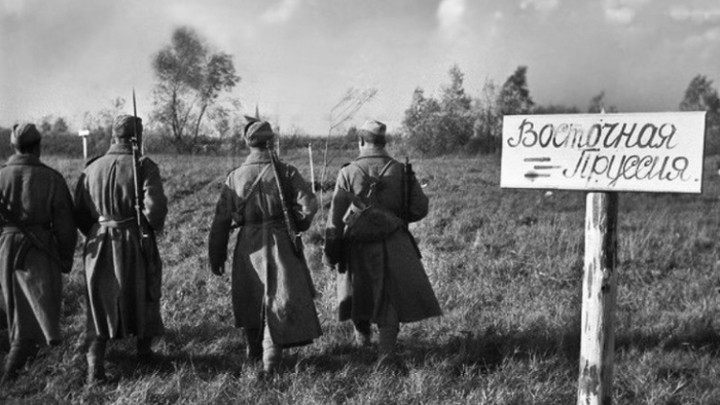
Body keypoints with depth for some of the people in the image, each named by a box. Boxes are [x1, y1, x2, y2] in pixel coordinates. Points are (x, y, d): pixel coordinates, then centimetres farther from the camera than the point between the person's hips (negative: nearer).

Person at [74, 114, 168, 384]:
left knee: (99, 302, 10)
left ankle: (95, 366, 2)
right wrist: (154, 227, 1)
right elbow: (155, 206, -20)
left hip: (99, 243, 2)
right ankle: (144, 350, 34)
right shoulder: (143, 166, -10)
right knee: (143, 296, 18)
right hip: (136, 242, -2)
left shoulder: (92, 168, 1)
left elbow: (79, 213, 4)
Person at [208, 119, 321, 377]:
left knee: (250, 300, 19)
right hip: (281, 243, -2)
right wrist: (298, 227, 6)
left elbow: (221, 221, 0)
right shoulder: (285, 172, -7)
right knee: (280, 299, 3)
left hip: (249, 246, 3)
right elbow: (309, 205, -14)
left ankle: (254, 351, 37)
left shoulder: (235, 177, -1)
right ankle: (270, 361, -5)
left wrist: (216, 256, 8)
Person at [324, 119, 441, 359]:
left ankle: (362, 335, 43)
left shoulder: (348, 173, -7)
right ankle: (386, 352, 4)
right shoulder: (401, 171, -3)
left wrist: (331, 251, 1)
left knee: (360, 293, 21)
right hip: (394, 247, 0)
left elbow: (336, 217, -7)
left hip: (359, 247, 0)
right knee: (391, 298, 8)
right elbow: (420, 209, -2)